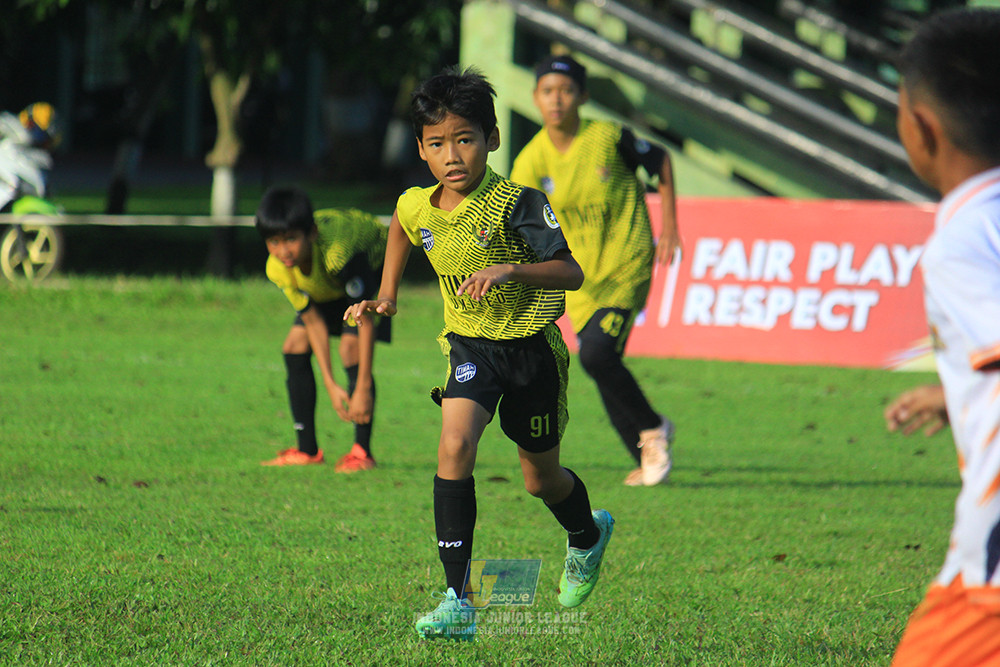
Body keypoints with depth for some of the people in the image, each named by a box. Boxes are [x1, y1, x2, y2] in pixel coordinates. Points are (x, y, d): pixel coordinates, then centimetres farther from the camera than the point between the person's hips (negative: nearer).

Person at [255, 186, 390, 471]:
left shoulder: (339, 253, -46)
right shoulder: (278, 269, -28)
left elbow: (365, 317, -39)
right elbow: (314, 321, -18)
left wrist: (363, 389, -39)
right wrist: (331, 386, -20)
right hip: (327, 287, 6)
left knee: (351, 347, -23)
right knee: (295, 346, -5)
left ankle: (362, 452, -17)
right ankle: (307, 450, 6)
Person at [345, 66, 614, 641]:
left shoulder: (517, 204, -23)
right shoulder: (416, 209, -8)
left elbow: (572, 273, -26)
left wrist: (510, 270, -40)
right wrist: (387, 295, 15)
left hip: (531, 347, -3)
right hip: (470, 345, 3)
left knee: (540, 476, 14)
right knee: (455, 448, -22)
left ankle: (588, 536, 52)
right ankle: (458, 602, -22)